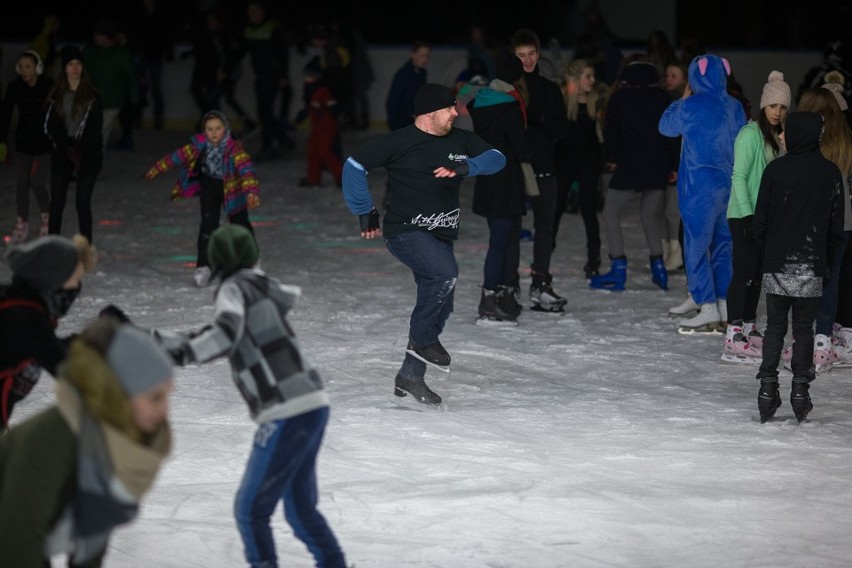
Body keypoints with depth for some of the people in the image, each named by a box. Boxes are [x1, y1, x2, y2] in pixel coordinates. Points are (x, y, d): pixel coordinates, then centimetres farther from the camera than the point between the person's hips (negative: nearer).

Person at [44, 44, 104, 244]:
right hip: (61, 155, 2)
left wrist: (79, 151, -14)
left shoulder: (92, 96, -1)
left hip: (88, 155, -2)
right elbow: (50, 125, 0)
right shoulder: (56, 96, 6)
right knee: (57, 202, 0)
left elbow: (95, 128, -5)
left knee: (83, 202, -4)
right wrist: (68, 150, -12)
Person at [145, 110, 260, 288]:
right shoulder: (199, 145, -23)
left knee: (240, 223, 6)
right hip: (209, 184, 1)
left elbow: (246, 169, -47)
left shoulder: (234, 148, -33)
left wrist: (251, 192, -63)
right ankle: (204, 266, -13)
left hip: (232, 187, -1)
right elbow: (179, 156, -8)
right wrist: (157, 168, 3)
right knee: (208, 224, -14)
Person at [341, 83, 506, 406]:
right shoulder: (399, 143, -9)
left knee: (441, 306, 6)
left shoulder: (461, 141, 6)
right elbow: (354, 166, -5)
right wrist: (365, 211, -4)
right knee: (446, 272, -30)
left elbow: (496, 158, -4)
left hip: (441, 236, 7)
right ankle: (423, 339, -10)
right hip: (405, 231, -7)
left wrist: (465, 167, -22)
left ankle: (409, 378, 17)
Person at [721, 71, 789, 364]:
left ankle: (748, 329, 21)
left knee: (757, 274, 13)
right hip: (745, 216, -8)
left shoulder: (777, 135, 13)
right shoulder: (751, 134, -12)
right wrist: (748, 214, -22)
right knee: (744, 273, -10)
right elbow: (738, 176, -16)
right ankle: (733, 338, -11)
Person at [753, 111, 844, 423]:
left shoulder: (775, 169, -5)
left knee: (774, 327, 7)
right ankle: (800, 389, 2)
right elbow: (836, 224, 3)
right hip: (812, 267, 1)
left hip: (777, 266, -1)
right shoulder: (830, 172, 0)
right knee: (803, 329, 6)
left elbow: (761, 219, -1)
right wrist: (827, 259, 13)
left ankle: (768, 387, 1)